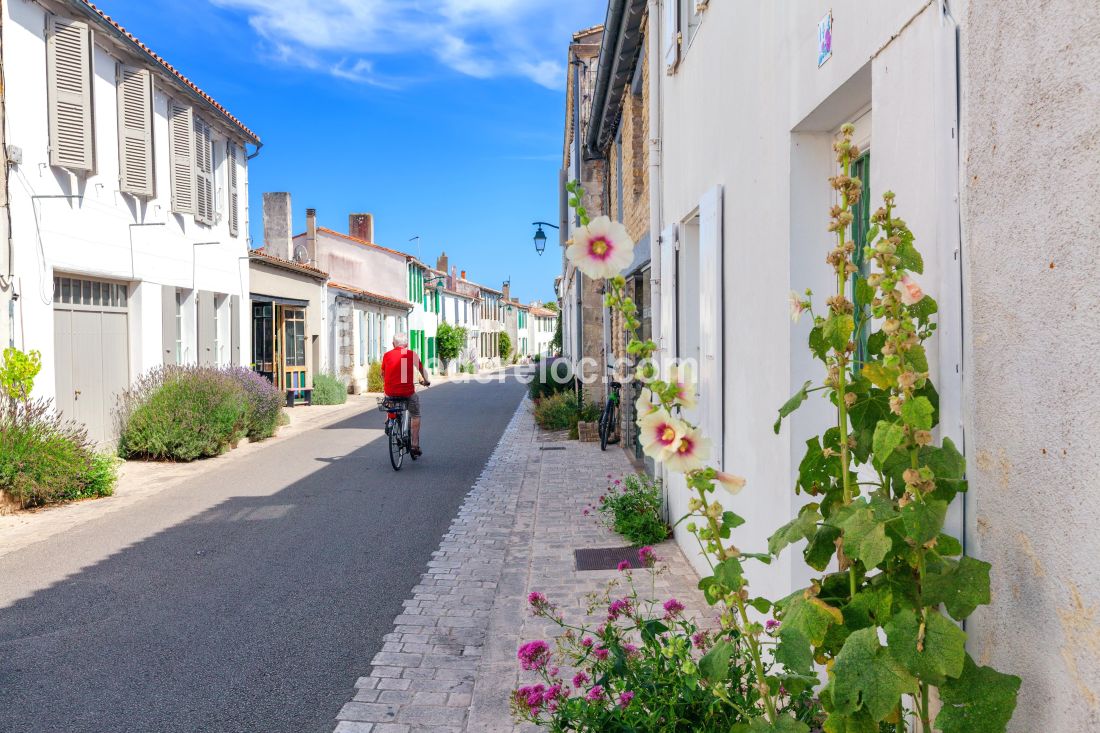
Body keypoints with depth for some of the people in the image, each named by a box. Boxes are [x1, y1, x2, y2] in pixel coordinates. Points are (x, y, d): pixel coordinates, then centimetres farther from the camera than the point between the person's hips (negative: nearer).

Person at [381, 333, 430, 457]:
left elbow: (383, 374, 21)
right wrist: (425, 381, 36)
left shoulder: (387, 355, 7)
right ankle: (415, 445, 13)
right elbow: (422, 370, 16)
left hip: (390, 391, 2)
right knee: (415, 415, 19)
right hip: (407, 391, -2)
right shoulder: (411, 354, 3)